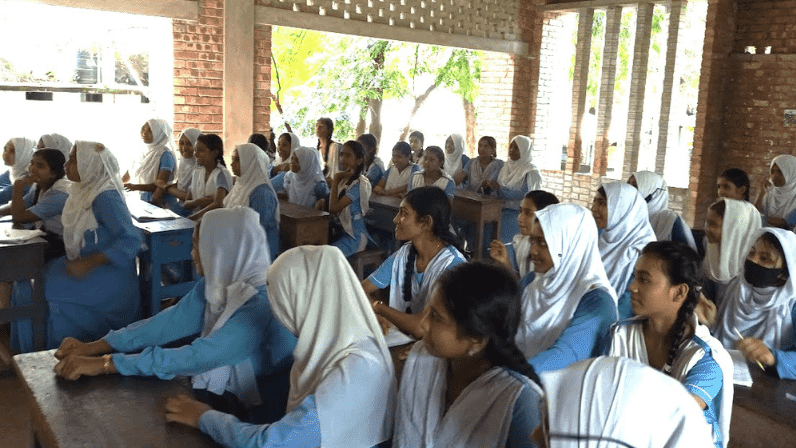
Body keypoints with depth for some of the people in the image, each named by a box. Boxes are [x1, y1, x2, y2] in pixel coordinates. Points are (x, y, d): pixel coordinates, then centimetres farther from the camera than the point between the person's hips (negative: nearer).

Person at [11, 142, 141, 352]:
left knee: (33, 291, -14)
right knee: (25, 284, 0)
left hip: (107, 277, -9)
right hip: (83, 266, 9)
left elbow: (131, 239, -26)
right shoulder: (85, 191, 8)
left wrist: (88, 264, -26)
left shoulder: (105, 198, -19)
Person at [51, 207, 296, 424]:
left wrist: (102, 364, -26)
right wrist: (91, 347, -11)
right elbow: (166, 324, -4)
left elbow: (192, 358, -30)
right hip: (216, 397, 6)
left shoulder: (261, 307, -29)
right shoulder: (216, 283, -4)